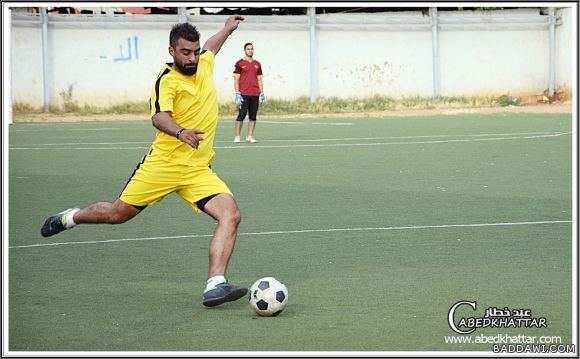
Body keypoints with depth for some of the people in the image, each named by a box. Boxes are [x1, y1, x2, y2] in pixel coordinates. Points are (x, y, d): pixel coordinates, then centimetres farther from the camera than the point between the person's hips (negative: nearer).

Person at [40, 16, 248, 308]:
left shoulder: (204, 64, 9)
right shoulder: (167, 80, -13)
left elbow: (209, 49, 36)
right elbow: (159, 118, -31)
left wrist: (227, 29, 46)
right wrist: (181, 132, -50)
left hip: (198, 171, 5)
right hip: (164, 163, -5)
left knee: (231, 214, -18)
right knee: (118, 213, 7)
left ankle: (215, 286, -25)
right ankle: (68, 218, 38)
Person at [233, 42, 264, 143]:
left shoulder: (257, 64, 14)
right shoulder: (240, 63, 2)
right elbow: (236, 79, -1)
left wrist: (262, 93, 10)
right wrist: (237, 94, -9)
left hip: (255, 95, 4)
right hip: (243, 94, -4)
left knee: (253, 116, 3)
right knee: (241, 115, -6)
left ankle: (250, 136, 6)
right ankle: (237, 136, -1)